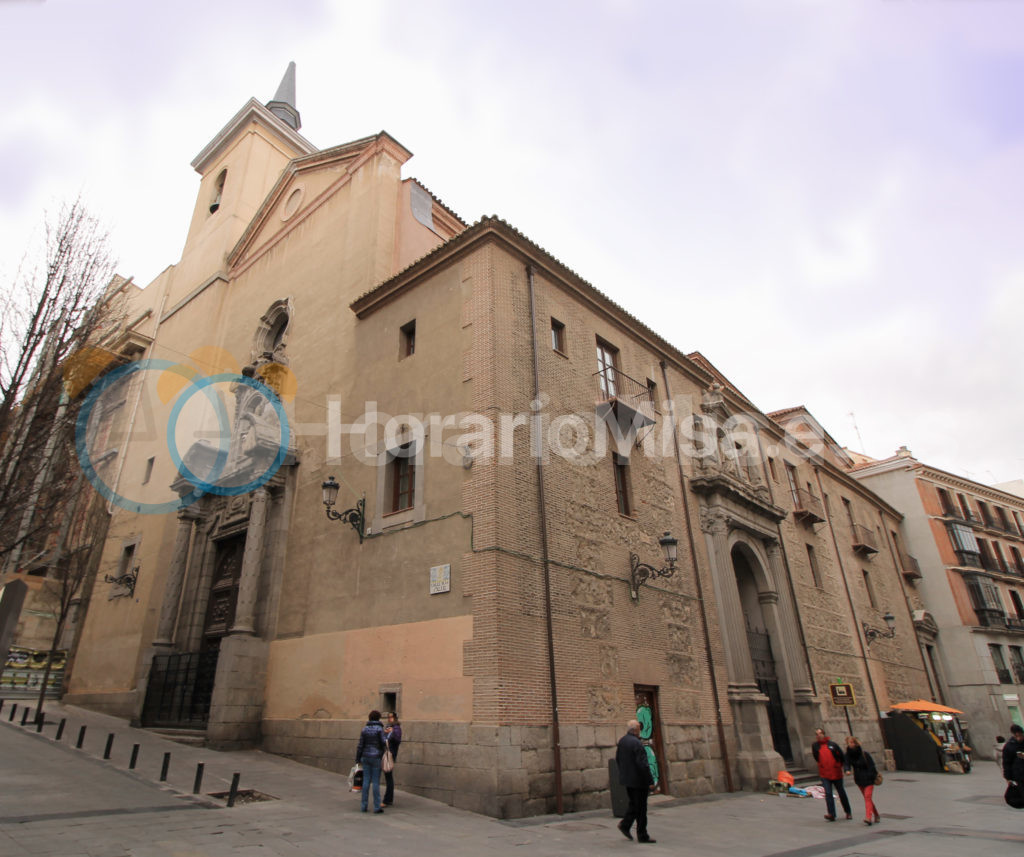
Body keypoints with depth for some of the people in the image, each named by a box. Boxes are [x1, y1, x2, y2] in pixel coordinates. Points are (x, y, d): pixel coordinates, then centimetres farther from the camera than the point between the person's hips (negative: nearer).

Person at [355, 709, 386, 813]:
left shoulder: (365, 729, 3)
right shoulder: (379, 729, -10)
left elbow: (360, 745, 3)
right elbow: (383, 743, -10)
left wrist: (358, 759, 10)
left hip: (365, 757, 4)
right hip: (376, 758, -4)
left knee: (366, 781, 10)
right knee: (376, 782, 1)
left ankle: (364, 806, 13)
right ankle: (377, 807, 5)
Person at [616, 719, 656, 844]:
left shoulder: (621, 741, 4)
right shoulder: (637, 743, -23)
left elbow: (617, 759, 14)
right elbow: (643, 764, -24)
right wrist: (650, 781, -16)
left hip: (627, 779, 8)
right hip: (638, 780, -8)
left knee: (633, 804, 21)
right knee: (641, 808, 4)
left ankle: (625, 824, 14)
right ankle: (642, 836, 12)